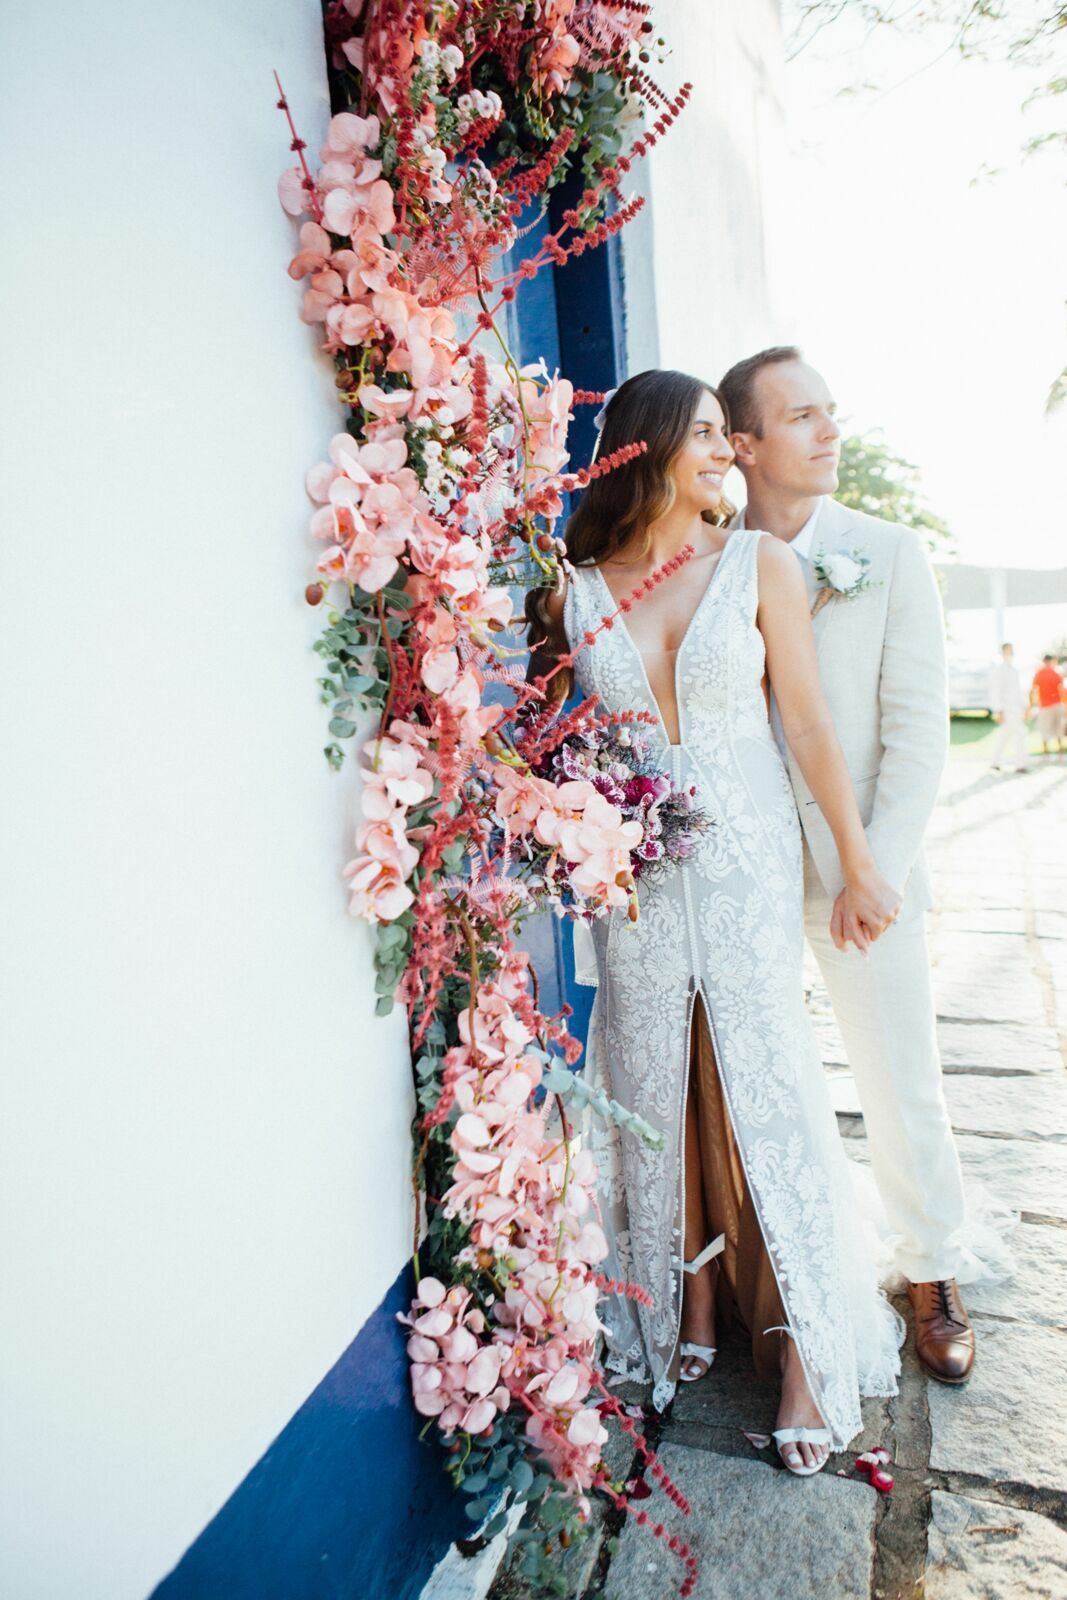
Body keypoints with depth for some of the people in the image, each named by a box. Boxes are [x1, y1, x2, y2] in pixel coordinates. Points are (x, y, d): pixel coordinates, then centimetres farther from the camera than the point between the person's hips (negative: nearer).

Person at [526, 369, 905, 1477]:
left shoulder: (759, 564, 0)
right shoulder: (574, 587, 2)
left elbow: (809, 724, 0)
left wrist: (859, 867, 2)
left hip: (745, 857, -1)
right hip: (630, 872, 1)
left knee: (765, 1083, 0)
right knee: (659, 1087, 10)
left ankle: (806, 1350, 15)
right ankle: (690, 1301, 30)